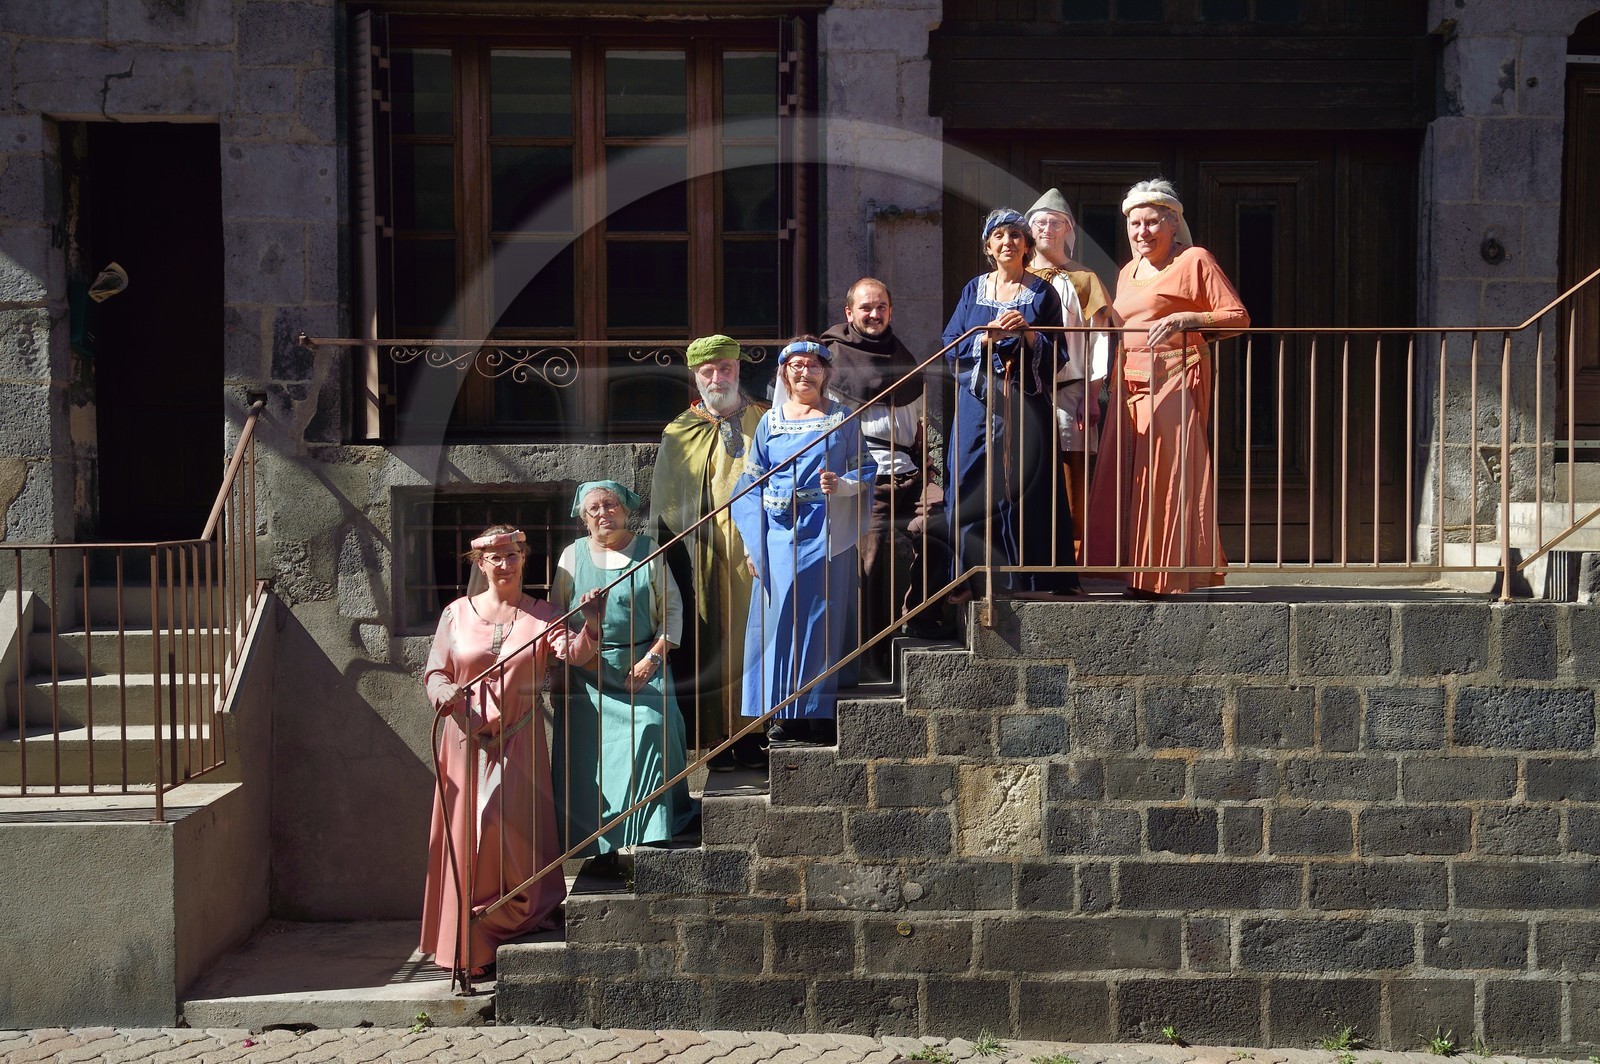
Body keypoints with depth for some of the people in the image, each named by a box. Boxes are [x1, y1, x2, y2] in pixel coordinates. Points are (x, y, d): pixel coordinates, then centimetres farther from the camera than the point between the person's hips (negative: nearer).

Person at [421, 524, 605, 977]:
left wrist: (590, 623, -36)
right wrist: (448, 694, -15)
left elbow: (574, 651, -14)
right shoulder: (456, 614, 8)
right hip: (466, 739, 1)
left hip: (518, 741, -1)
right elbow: (434, 673, 8)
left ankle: (514, 925, 7)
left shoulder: (541, 615, 4)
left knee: (511, 834, -9)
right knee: (465, 836, 1)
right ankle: (467, 950, 10)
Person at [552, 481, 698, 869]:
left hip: (643, 666, -1)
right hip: (588, 673, 1)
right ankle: (603, 845, 0)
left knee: (649, 733, -19)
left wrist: (654, 657, -6)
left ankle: (650, 834, -10)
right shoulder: (574, 555, 8)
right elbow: (554, 612, 11)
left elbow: (672, 608, 5)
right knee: (591, 751, -7)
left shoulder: (648, 550, 5)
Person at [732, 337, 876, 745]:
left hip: (823, 534, -2)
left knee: (819, 618, -3)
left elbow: (867, 470, 5)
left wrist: (842, 485, -18)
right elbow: (751, 485, 9)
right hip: (778, 534, 2)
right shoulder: (771, 421, 12)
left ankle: (818, 714, 3)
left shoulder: (841, 418, 8)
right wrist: (752, 543, 0)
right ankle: (782, 715, 4)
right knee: (778, 617, -2)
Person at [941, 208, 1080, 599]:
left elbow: (1057, 357, 3)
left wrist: (1028, 332, -14)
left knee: (1024, 488, -6)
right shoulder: (973, 290, 13)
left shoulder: (1042, 293, 7)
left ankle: (1027, 579, 0)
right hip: (979, 403, 2)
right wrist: (988, 334, -11)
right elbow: (951, 348, 5)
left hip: (1027, 404, -2)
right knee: (974, 489, -4)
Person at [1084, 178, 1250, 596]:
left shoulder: (1195, 261, -1)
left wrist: (1184, 318, -19)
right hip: (1130, 385, 7)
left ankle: (1173, 575, -4)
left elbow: (1238, 318, -6)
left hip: (1176, 380, -7)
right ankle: (1140, 575, 6)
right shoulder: (1128, 272, 21)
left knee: (1170, 475, -9)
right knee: (1128, 478, 1)